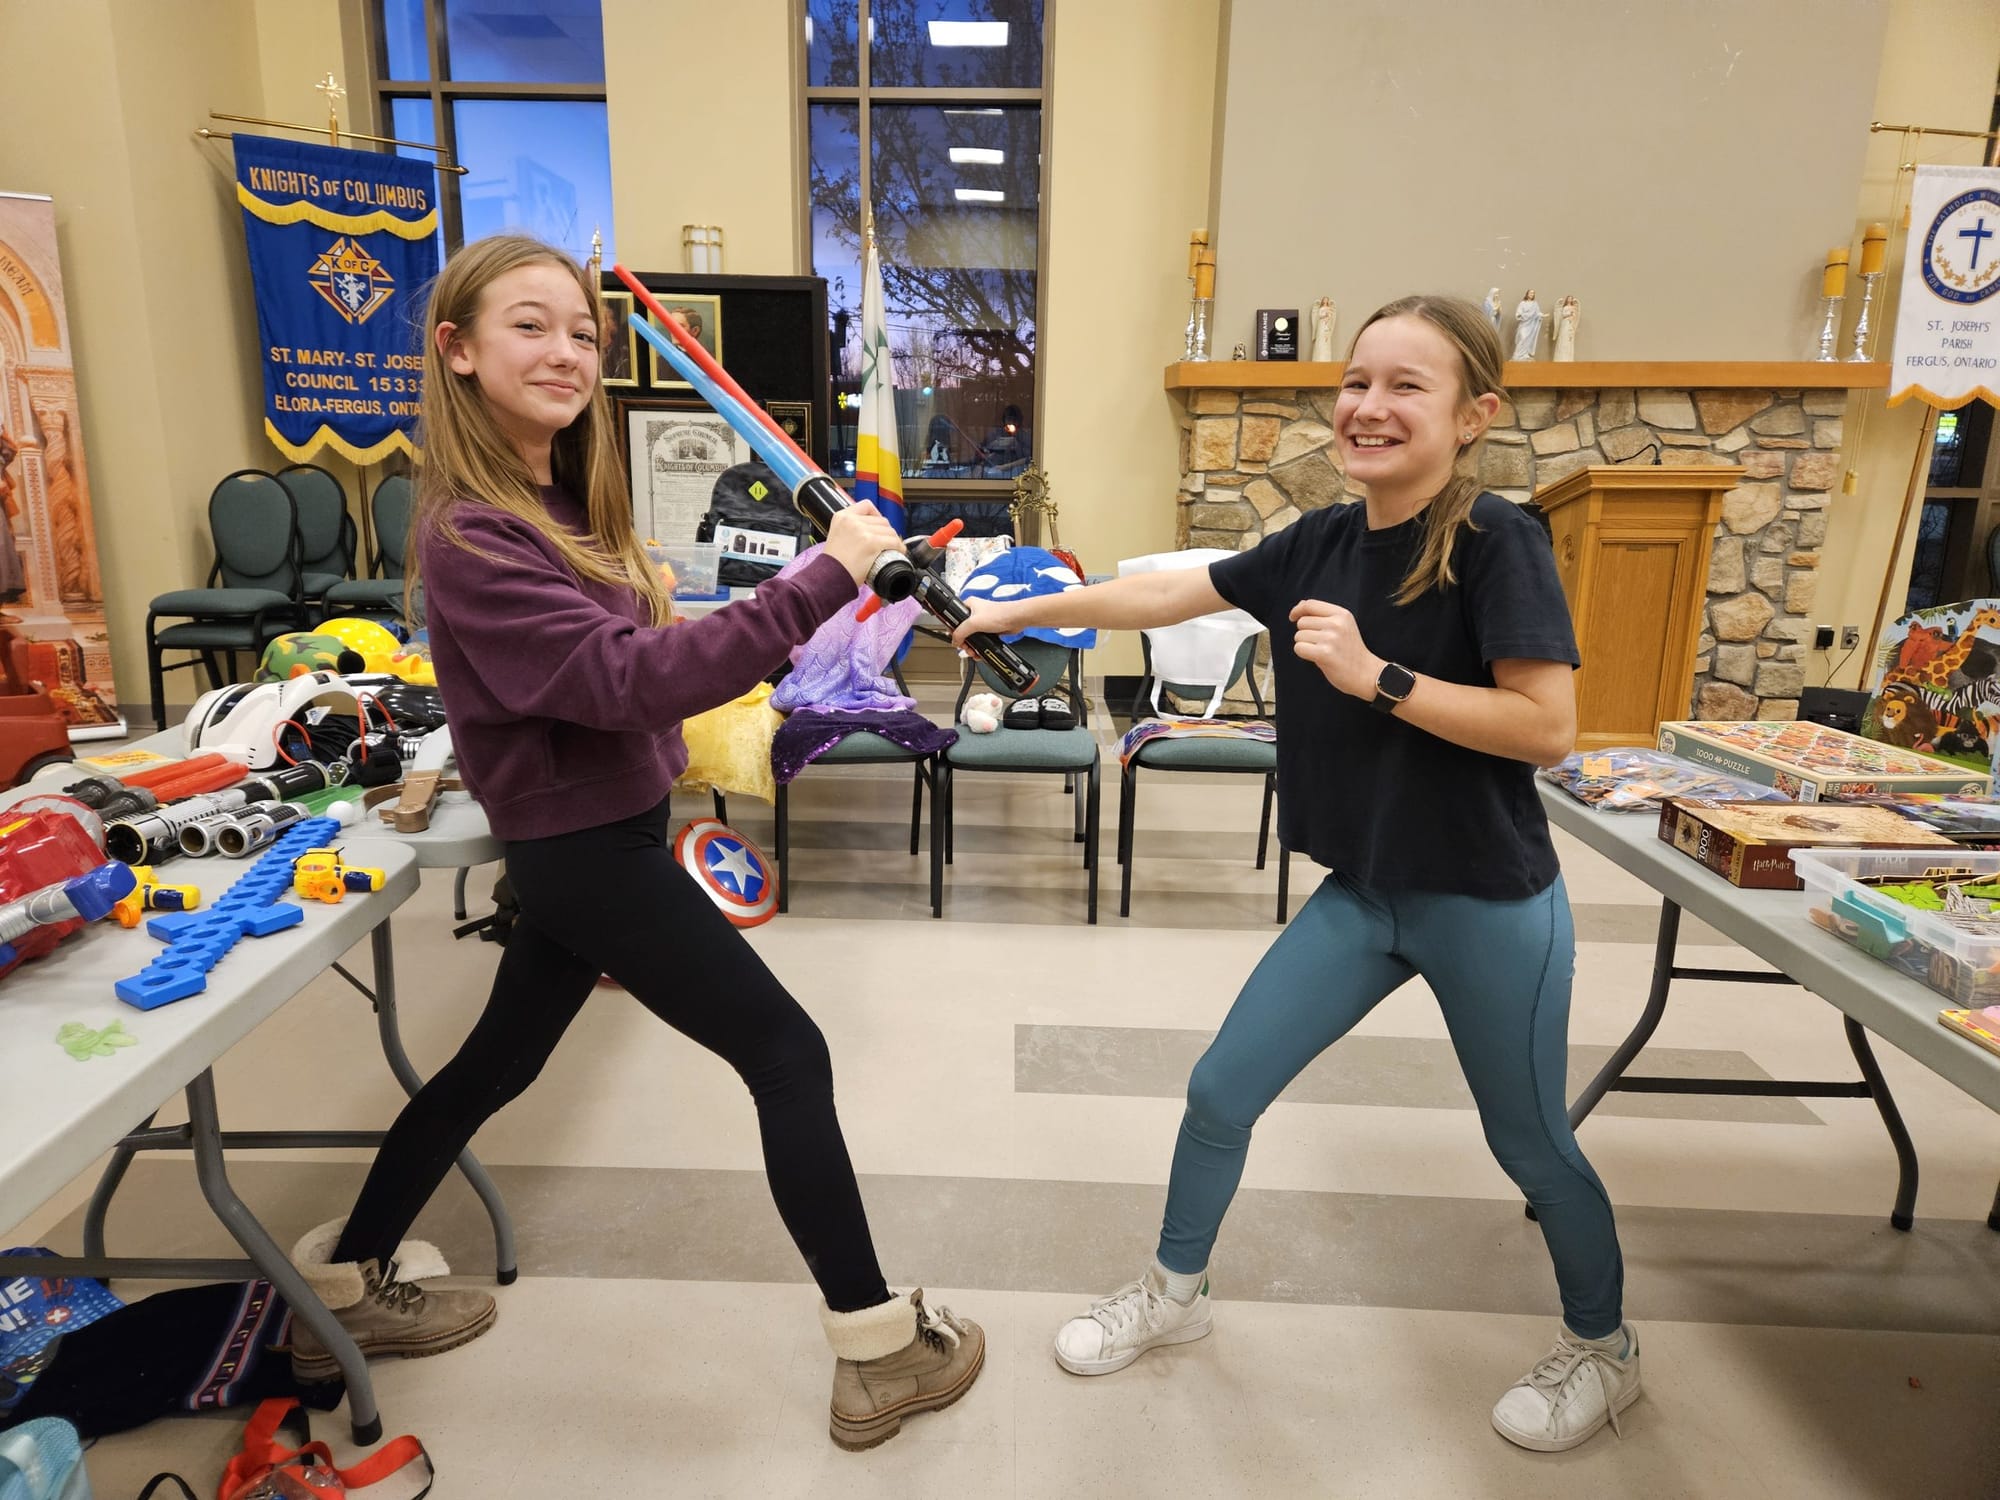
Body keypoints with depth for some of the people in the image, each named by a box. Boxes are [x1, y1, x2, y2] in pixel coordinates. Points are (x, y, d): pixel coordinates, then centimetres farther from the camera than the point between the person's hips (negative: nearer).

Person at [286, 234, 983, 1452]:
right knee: (789, 1057, -4)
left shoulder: (556, 503, 7)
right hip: (591, 855, -9)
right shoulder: (472, 539, -23)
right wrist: (827, 577, -35)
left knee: (499, 1061, 23)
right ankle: (883, 1353, 10)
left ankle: (348, 1284, 43)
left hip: (588, 842, 9)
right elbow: (636, 676, -34)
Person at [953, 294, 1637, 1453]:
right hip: (1361, 891, 6)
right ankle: (1176, 1291, 35)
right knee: (1220, 1092, 9)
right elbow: (1163, 596, 5)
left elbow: (1548, 728, -22)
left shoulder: (1497, 542, -18)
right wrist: (1019, 611, 5)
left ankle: (1606, 1350, 44)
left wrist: (1374, 677, -27)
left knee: (1530, 1145, 14)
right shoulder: (1322, 543, 0)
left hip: (1490, 903, -5)